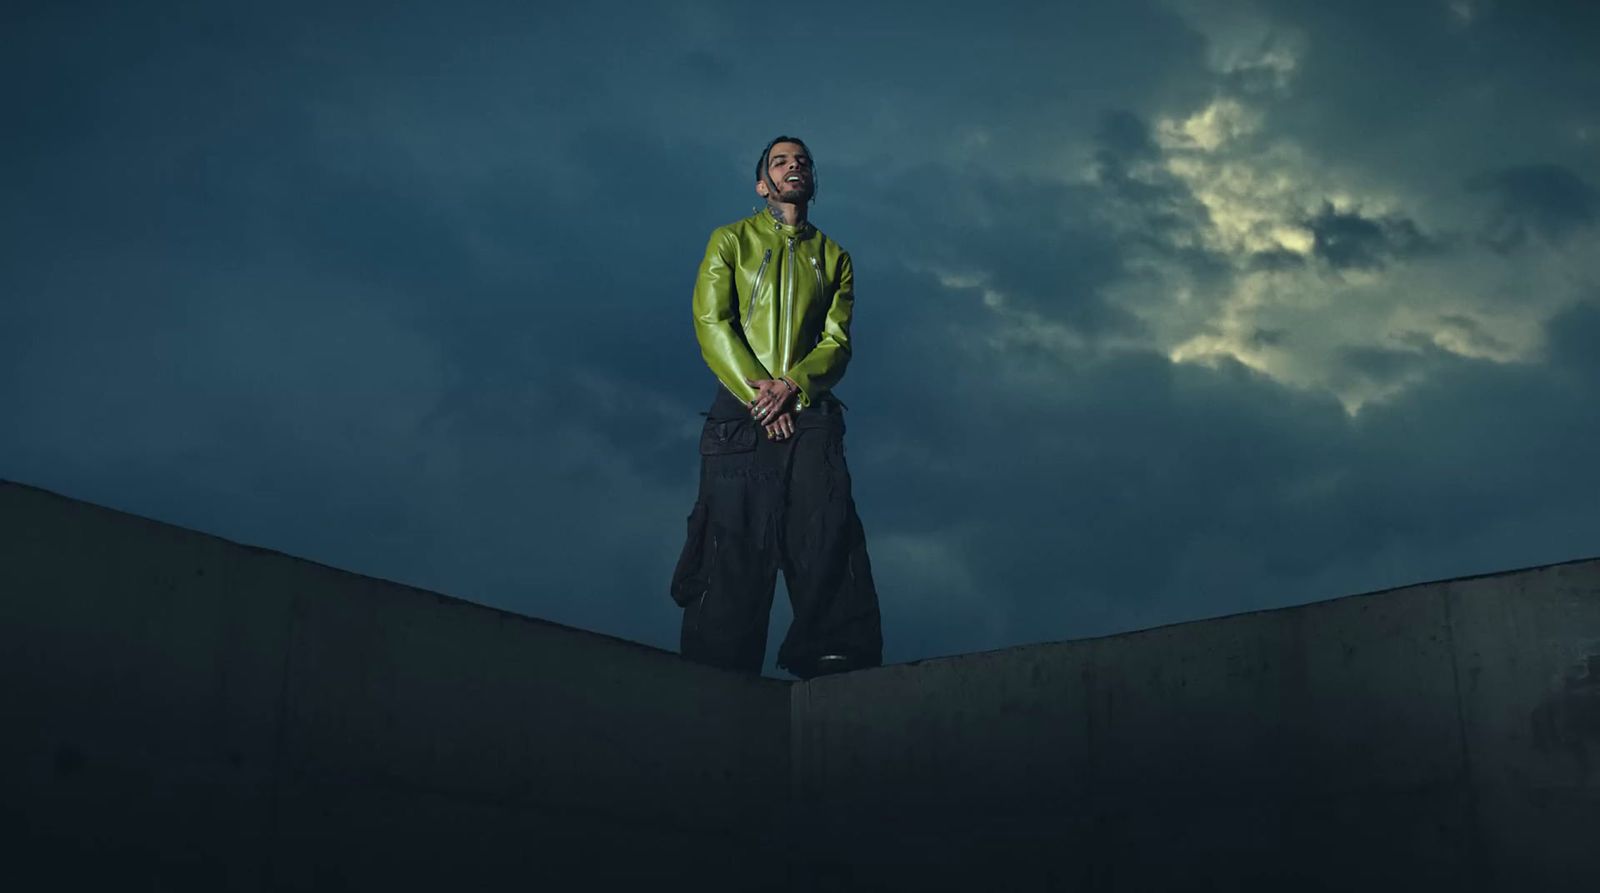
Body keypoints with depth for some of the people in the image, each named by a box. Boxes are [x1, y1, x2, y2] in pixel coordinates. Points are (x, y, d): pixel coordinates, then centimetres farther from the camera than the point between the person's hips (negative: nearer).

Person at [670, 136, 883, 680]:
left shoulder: (833, 258, 22)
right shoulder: (731, 241, 17)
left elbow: (837, 342, 9)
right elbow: (711, 323, 3)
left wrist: (792, 385, -12)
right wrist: (756, 390, -11)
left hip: (809, 411, 2)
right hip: (741, 410, -2)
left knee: (827, 526, -17)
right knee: (733, 539, -10)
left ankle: (836, 655, -24)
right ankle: (719, 674, -12)